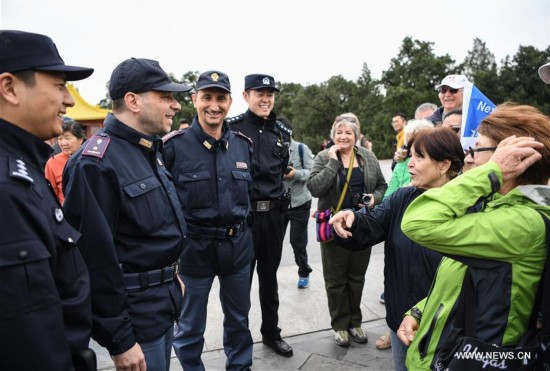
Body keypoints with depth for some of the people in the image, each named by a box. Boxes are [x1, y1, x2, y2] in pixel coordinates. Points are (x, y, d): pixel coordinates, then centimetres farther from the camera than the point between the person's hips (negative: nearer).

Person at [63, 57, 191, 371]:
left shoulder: (150, 151, 7)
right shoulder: (96, 164, -22)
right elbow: (96, 258, -23)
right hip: (134, 311, -8)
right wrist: (119, 340, -18)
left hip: (164, 298, 9)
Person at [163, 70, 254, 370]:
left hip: (237, 245, 4)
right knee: (190, 326, 12)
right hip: (194, 247, -4)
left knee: (239, 318, 21)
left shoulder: (243, 144, 3)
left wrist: (243, 226, 13)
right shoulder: (174, 145, -12)